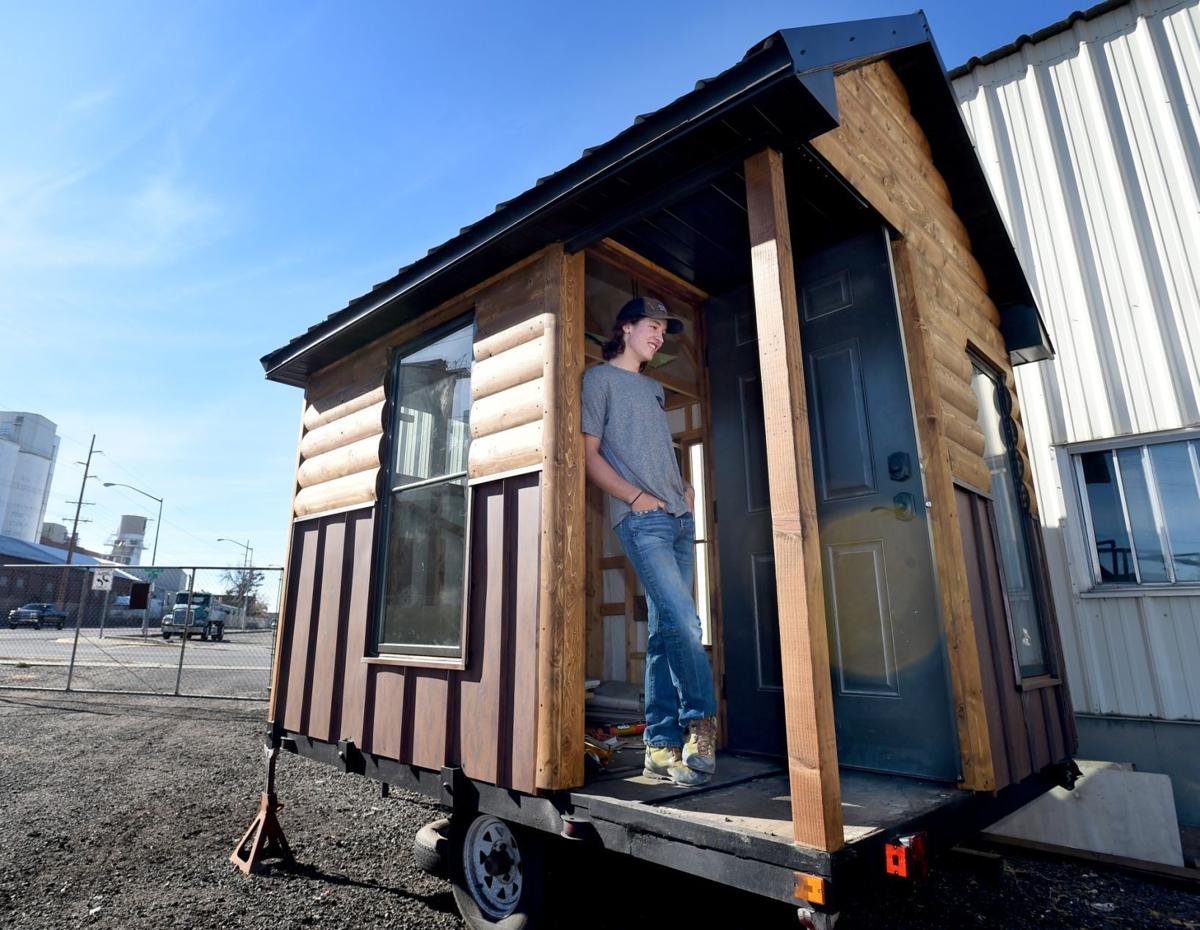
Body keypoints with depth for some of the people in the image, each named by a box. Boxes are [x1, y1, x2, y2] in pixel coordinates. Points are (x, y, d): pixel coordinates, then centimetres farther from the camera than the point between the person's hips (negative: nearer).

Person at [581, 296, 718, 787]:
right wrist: (637, 497, -11)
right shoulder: (600, 378, 5)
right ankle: (700, 726, 4)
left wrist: (684, 487, 10)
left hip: (679, 517, 7)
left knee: (666, 631, 4)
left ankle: (662, 746, 10)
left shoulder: (655, 388, 26)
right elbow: (590, 454, -3)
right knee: (684, 624, -15)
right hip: (641, 519, -7)